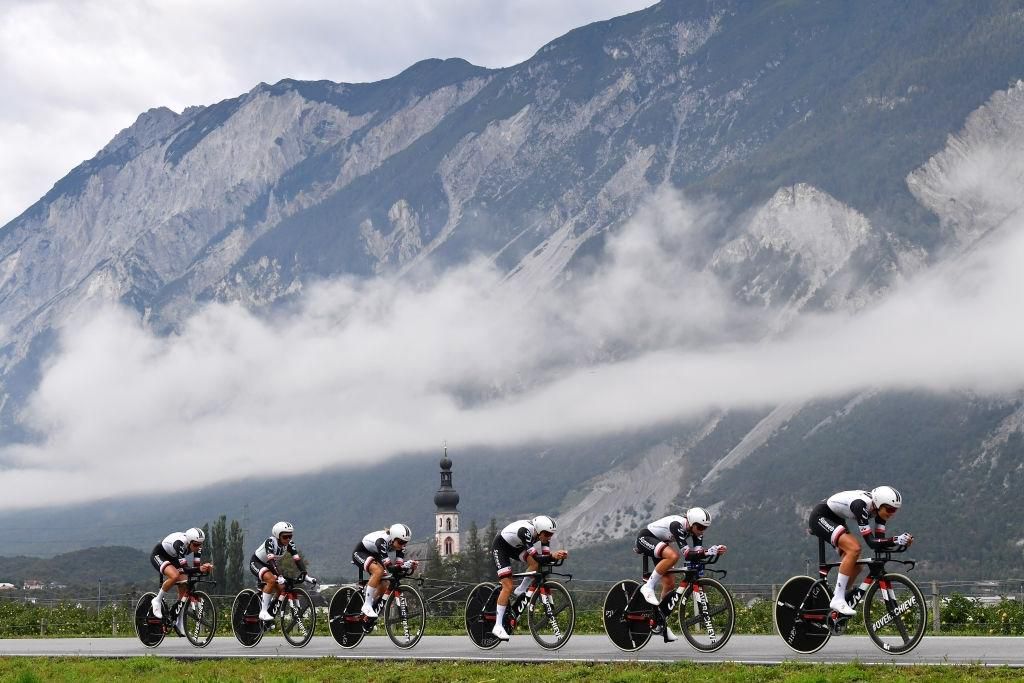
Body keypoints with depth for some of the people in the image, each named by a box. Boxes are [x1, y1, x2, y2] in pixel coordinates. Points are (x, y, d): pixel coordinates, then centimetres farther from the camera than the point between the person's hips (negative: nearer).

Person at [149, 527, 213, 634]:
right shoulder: (180, 543, -39)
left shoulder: (197, 545, -20)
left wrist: (205, 568, -41)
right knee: (175, 576, -35)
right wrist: (199, 569, -57)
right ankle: (157, 601, -13)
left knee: (184, 587, -4)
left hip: (172, 558, 7)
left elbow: (197, 565, -19)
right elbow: (184, 569, -42)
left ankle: (179, 624, 7)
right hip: (158, 556, -7)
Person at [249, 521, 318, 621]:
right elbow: (271, 560, -41)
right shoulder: (270, 542, -31)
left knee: (281, 589, -12)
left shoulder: (289, 544, -14)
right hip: (256, 562, -7)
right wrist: (279, 576, -53)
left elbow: (297, 559, -20)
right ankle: (263, 612, -27)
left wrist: (305, 575, -33)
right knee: (272, 580, -33)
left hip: (269, 565, 7)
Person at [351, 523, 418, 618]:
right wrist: (406, 565, -59)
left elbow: (399, 564, -23)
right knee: (378, 571, -34)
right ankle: (367, 605, -27)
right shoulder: (382, 540, -38)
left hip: (374, 555, 7)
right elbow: (387, 565, -44)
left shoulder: (399, 544, -17)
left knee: (384, 585, -9)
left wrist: (410, 567, -44)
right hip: (360, 553, -7)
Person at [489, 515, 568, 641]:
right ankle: (498, 626, -11)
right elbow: (537, 558, -42)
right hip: (500, 547, -7)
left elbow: (546, 555, -18)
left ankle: (521, 591, 4)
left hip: (516, 547, 7)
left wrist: (557, 556, -38)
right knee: (508, 587, -16)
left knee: (535, 564, -20)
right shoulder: (525, 530, -38)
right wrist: (553, 556, -57)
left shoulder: (543, 531, -17)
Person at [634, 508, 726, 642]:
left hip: (659, 543, 8)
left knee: (670, 585, 1)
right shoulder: (677, 525, -35)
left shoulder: (695, 529, -12)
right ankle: (648, 588, -23)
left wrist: (715, 551, -35)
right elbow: (687, 554, -40)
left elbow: (697, 552, -18)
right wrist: (708, 552, -51)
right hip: (645, 538, -8)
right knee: (673, 555, -36)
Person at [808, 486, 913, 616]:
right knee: (854, 548, -28)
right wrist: (896, 541, -45)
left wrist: (902, 544, -26)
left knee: (856, 567, -1)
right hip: (820, 517, -9)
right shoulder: (861, 505, -34)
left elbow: (880, 540, -11)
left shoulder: (878, 508, -10)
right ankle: (838, 600, -25)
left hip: (835, 520, 9)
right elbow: (871, 542, -36)